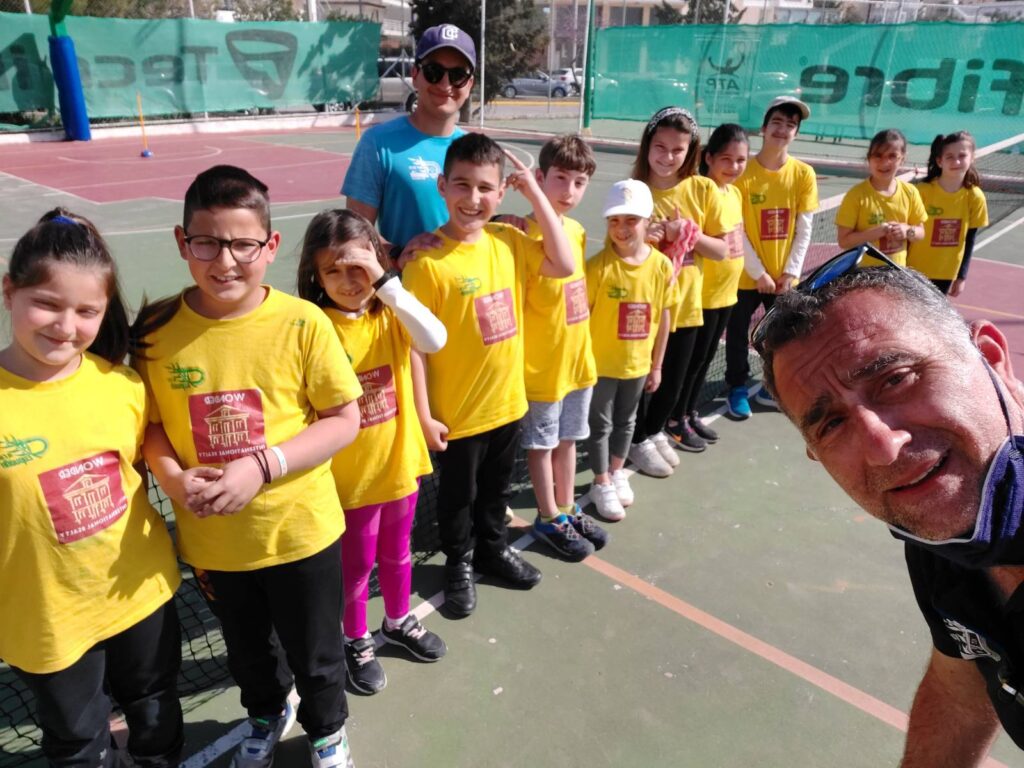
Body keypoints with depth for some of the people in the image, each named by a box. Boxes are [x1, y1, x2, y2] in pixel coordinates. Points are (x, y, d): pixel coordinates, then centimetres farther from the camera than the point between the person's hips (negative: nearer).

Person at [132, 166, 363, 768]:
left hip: (299, 528, -3)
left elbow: (345, 419, -14)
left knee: (315, 654, 19)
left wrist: (262, 466, -24)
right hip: (213, 536, 3)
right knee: (247, 649, 28)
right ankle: (267, 716, 60)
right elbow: (150, 423, 2)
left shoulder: (302, 323, -18)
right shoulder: (155, 329, -9)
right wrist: (172, 476, -18)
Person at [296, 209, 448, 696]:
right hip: (351, 472, -3)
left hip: (400, 460, 4)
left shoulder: (391, 315, -7)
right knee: (357, 562, 15)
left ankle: (399, 622, 48)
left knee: (396, 551, 23)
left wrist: (385, 282, -30)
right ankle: (356, 643, 39)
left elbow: (435, 341, -27)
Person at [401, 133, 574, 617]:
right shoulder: (427, 260, -20)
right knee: (459, 494, 18)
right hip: (457, 411, -5)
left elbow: (563, 265, -4)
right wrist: (423, 415, -16)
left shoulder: (507, 240, -2)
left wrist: (535, 195, -7)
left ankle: (492, 548, 50)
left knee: (497, 487, 25)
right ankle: (458, 563, 42)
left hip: (508, 399, 5)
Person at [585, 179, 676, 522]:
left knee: (626, 420, 21)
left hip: (637, 363, 4)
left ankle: (617, 473, 43)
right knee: (601, 423, 11)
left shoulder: (662, 265, -8)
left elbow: (664, 318, 1)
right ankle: (602, 483, 30)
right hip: (600, 362, -3)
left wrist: (656, 365, 5)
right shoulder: (599, 266, -18)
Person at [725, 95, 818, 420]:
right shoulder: (744, 172, -12)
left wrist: (790, 272, -7)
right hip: (746, 275, -3)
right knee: (737, 334, 10)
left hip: (784, 275, 3)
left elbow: (804, 228, -1)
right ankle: (738, 389, 29)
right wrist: (758, 272, -13)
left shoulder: (804, 174, -3)